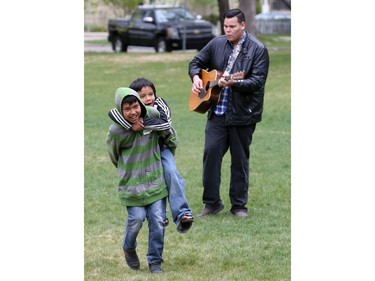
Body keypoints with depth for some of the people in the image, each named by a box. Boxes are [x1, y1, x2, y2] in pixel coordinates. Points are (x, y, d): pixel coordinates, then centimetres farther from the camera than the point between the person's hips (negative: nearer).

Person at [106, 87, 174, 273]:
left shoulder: (154, 116, -12)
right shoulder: (116, 130, -19)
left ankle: (155, 261, 15)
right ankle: (129, 249, 31)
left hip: (156, 180, 2)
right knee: (136, 219, -1)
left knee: (158, 220, 0)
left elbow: (168, 134, 9)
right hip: (132, 184, -2)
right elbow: (113, 155, 1)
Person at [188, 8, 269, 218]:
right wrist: (196, 78, -3)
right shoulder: (217, 44, 5)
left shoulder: (257, 49, -7)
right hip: (218, 112, 3)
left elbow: (257, 81, -15)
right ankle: (212, 203, 7)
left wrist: (233, 83, -28)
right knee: (211, 152, -4)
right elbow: (197, 63, 17)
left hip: (243, 114, -3)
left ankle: (239, 205, 17)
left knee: (240, 159, 6)